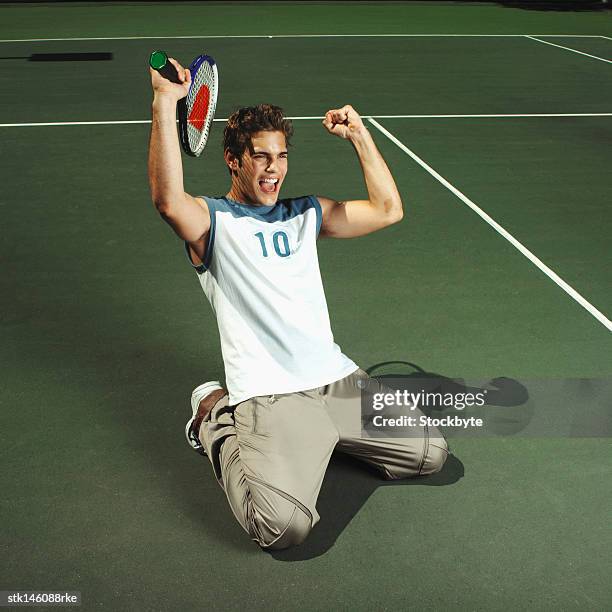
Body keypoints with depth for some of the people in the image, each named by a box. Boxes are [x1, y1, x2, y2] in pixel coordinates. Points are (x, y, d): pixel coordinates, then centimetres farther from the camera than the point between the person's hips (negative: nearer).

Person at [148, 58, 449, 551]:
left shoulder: (306, 213, 18)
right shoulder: (212, 221, -1)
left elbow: (388, 209, 16)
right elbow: (168, 200, -24)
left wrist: (359, 135, 11)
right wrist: (165, 103, -27)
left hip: (338, 379, 7)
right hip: (269, 396, -6)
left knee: (431, 453, 2)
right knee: (284, 525, -26)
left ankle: (327, 436, 21)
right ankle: (216, 418, 2)